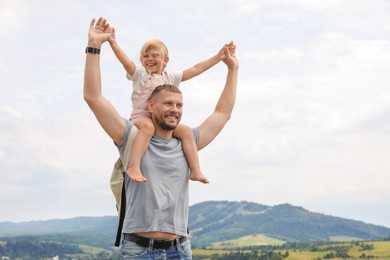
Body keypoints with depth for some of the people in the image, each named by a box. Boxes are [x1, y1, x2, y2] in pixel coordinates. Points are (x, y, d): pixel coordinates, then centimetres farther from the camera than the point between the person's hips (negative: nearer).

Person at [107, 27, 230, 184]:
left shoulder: (170, 77, 15)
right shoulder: (140, 74, 3)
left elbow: (195, 70, 14)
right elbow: (125, 61, -15)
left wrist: (218, 57, 12)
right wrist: (113, 43, -31)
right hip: (141, 117, -5)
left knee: (186, 131, -15)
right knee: (148, 126, -39)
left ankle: (195, 171, -13)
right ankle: (134, 166, -47)